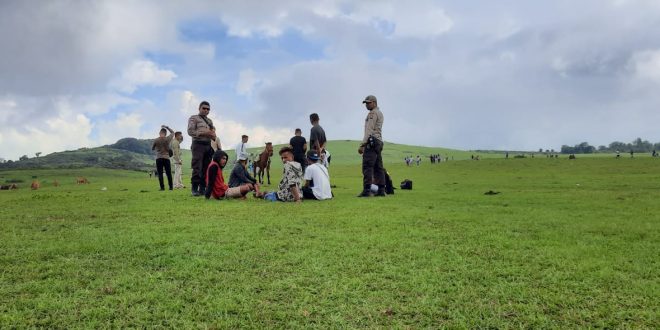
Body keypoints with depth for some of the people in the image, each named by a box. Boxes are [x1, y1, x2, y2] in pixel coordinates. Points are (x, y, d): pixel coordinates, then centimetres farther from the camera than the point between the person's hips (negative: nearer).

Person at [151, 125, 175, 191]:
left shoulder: (156, 140, -3)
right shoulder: (168, 139, 0)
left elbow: (152, 148, 13)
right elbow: (172, 132, 19)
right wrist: (166, 127, 24)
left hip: (158, 158, -1)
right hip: (166, 158, 1)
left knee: (160, 173, 0)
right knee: (169, 173, 7)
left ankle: (162, 187, -4)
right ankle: (170, 187, 7)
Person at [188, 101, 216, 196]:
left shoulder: (210, 121, 23)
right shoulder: (193, 118, 5)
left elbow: (213, 133, 23)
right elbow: (190, 131, -7)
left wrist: (213, 136, -2)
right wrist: (203, 133, -16)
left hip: (208, 145, 6)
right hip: (198, 144, -6)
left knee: (206, 168, 3)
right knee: (197, 168, -11)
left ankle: (202, 188, 7)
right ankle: (194, 189, -9)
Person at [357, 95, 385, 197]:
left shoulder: (373, 113, -7)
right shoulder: (380, 113, 24)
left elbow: (369, 131, -15)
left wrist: (362, 145, -18)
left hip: (372, 142, -10)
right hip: (379, 142, 10)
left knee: (367, 166, -13)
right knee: (378, 167, 8)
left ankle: (366, 190, -18)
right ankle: (381, 190, 8)